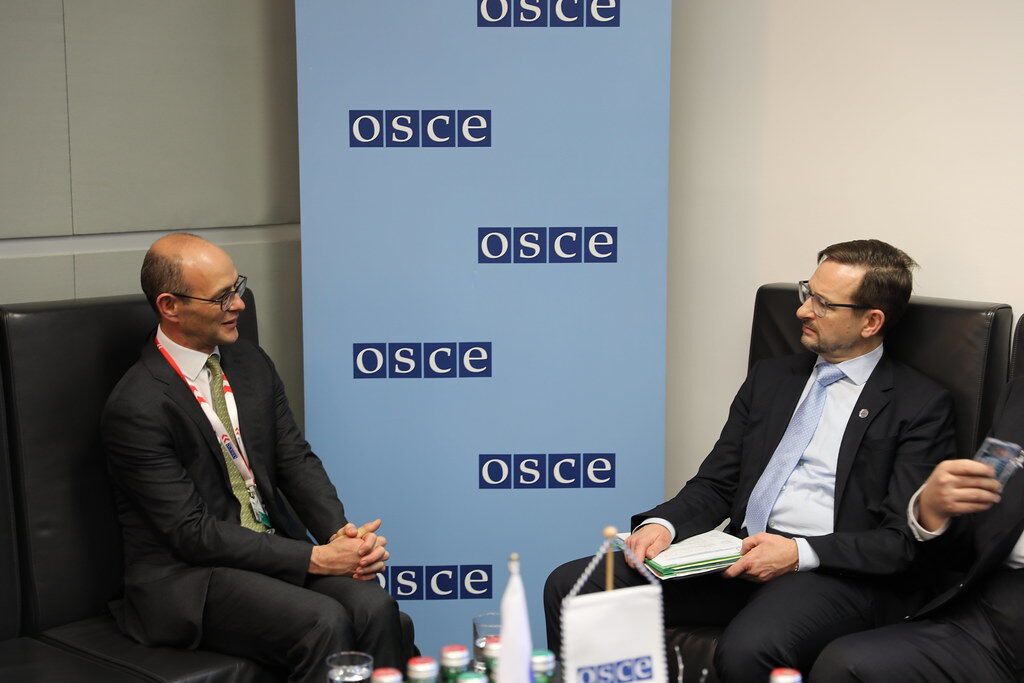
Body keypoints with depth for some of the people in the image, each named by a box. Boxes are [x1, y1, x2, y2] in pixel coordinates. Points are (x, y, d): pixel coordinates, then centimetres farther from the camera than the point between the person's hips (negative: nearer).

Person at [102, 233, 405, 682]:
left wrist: (341, 532, -13)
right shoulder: (135, 408, -15)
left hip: (275, 547, 6)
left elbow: (296, 460, 7)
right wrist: (314, 559, -22)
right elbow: (193, 532, -18)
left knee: (374, 606, -22)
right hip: (186, 577, -6)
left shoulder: (251, 363, 8)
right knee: (324, 622, -29)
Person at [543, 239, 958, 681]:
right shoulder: (769, 377, 19)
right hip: (742, 557, 6)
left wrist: (800, 553, -19)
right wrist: (663, 525, -5)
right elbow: (715, 484, 16)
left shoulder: (922, 405, 1)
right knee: (569, 586, -12)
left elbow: (901, 541, -5)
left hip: (835, 574, -5)